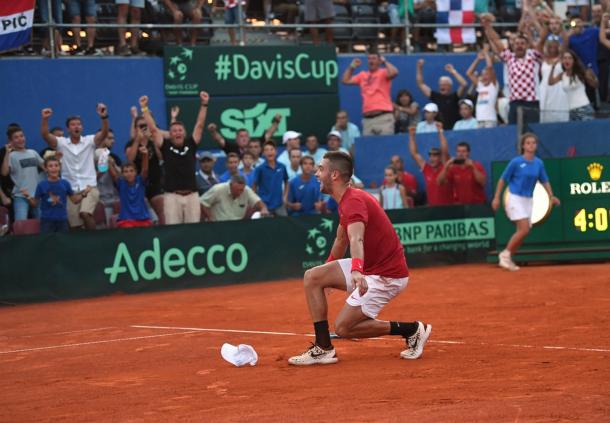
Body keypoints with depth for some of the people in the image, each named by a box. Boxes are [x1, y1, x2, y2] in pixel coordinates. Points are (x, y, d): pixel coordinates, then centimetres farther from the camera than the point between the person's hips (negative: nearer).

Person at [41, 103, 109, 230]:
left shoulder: (90, 141, 2)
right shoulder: (61, 143, 4)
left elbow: (104, 133, -13)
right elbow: (45, 135, -10)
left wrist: (104, 117, -32)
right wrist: (45, 119, -27)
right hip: (71, 190, 2)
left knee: (85, 213, -27)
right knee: (74, 225, 5)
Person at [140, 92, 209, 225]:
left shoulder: (191, 145, 8)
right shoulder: (166, 146, 3)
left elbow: (199, 125, 7)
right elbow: (153, 129, 1)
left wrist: (204, 104, 2)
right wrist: (144, 108, -2)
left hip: (192, 195, 2)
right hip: (172, 195, -2)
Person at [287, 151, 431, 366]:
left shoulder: (354, 201, -23)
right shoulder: (346, 201, 10)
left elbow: (356, 239, -43)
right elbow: (341, 240, 26)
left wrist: (356, 270, -60)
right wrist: (328, 267, 38)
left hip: (386, 274, -9)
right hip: (368, 267, 9)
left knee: (343, 327, -11)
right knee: (312, 277, -1)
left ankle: (412, 329, 0)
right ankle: (323, 348, -1)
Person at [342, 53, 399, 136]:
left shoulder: (383, 73, 4)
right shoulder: (362, 75, 19)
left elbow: (394, 72, -18)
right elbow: (345, 81, 21)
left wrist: (385, 62, -3)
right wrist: (352, 67, 17)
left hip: (384, 116, -5)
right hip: (367, 118, 5)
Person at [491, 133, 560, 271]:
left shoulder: (538, 163, 4)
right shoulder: (516, 162, -10)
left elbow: (544, 181, 12)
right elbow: (502, 180, -3)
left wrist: (551, 196, -4)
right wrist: (496, 198, -5)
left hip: (528, 200, 6)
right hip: (515, 198, -6)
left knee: (523, 232, 3)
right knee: (524, 229, -18)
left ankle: (506, 259, 15)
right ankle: (505, 254, -4)